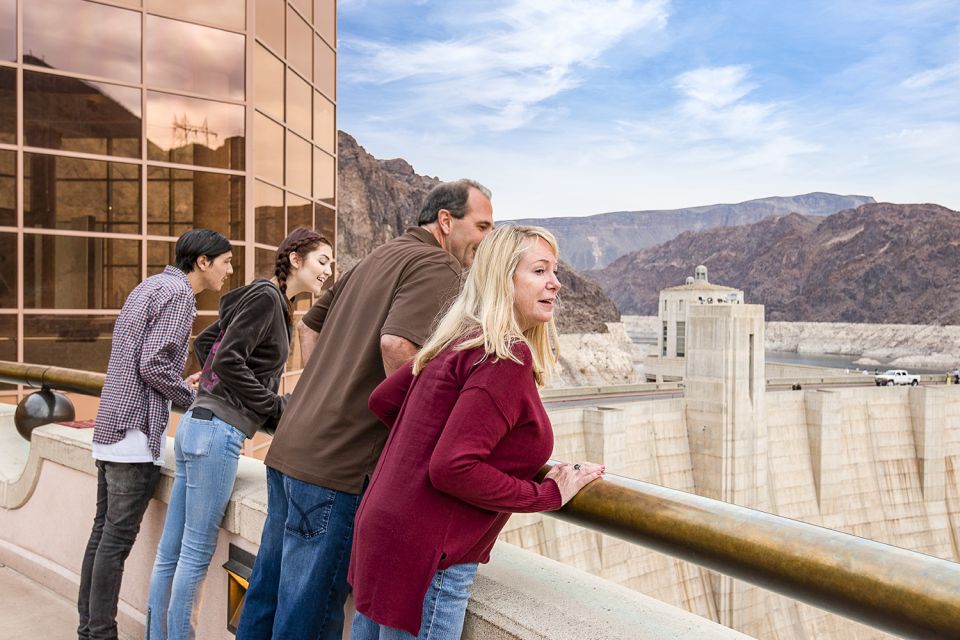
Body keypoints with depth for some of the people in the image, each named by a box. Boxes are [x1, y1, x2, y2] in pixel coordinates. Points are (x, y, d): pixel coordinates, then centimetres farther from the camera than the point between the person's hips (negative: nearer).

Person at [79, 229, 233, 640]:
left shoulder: (149, 287, 18)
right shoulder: (177, 292, -11)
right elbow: (153, 364, -19)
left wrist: (179, 383, 16)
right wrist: (194, 399, -6)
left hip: (110, 425, 9)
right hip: (137, 428, -9)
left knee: (103, 532, 13)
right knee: (118, 538, -3)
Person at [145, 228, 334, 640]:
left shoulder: (273, 301, 17)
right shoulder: (265, 296, -10)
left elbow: (203, 342, 25)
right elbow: (228, 360, -16)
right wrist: (277, 406, -10)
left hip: (198, 422, 9)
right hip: (218, 431, -9)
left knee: (171, 551, 14)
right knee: (196, 555, -1)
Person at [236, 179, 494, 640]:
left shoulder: (379, 257, 17)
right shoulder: (437, 267, -10)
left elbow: (311, 323, 24)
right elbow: (397, 345, -27)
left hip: (288, 448, 9)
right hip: (340, 467, -9)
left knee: (265, 603, 20)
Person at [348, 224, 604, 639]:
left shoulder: (460, 342, 6)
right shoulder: (507, 356, -19)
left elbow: (382, 401, 14)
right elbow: (453, 469, -24)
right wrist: (549, 495, -14)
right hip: (424, 557, -9)